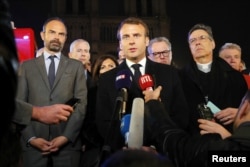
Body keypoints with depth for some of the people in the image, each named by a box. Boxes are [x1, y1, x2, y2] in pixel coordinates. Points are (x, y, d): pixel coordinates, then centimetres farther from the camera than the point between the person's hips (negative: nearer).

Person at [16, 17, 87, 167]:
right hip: (34, 145, 0)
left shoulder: (76, 66, 10)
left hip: (68, 144, 0)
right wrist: (31, 138, -8)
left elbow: (81, 104, 2)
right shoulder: (26, 66, 11)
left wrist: (66, 136, -9)